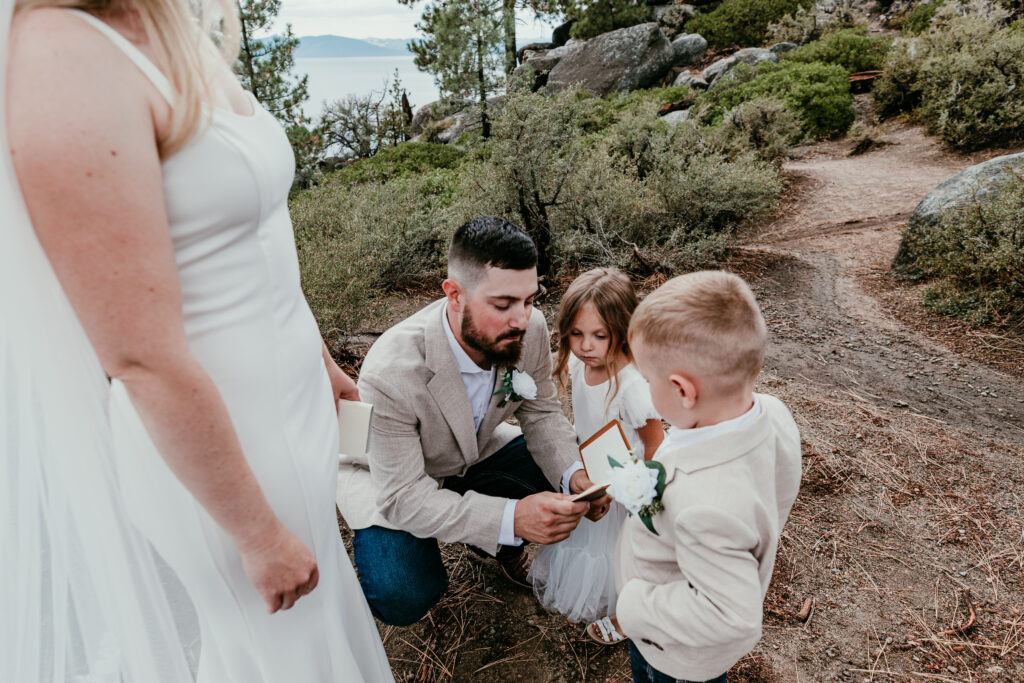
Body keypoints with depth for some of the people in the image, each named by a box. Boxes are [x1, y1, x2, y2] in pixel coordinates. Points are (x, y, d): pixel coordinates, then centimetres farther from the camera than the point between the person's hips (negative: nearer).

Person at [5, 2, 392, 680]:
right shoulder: (62, 59, -25)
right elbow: (145, 362, -25)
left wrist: (323, 361, 19)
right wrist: (259, 534, -16)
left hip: (284, 400, 8)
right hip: (216, 440, -8)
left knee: (322, 597, 29)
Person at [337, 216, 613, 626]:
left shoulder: (529, 330, -23)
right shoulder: (389, 375, -39)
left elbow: (542, 413, -7)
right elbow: (403, 497, -33)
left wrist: (574, 474, -27)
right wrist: (510, 519, -45)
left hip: (475, 453, 5)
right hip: (388, 477, -4)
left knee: (565, 497, -13)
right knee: (403, 598, -25)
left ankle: (498, 547, 16)